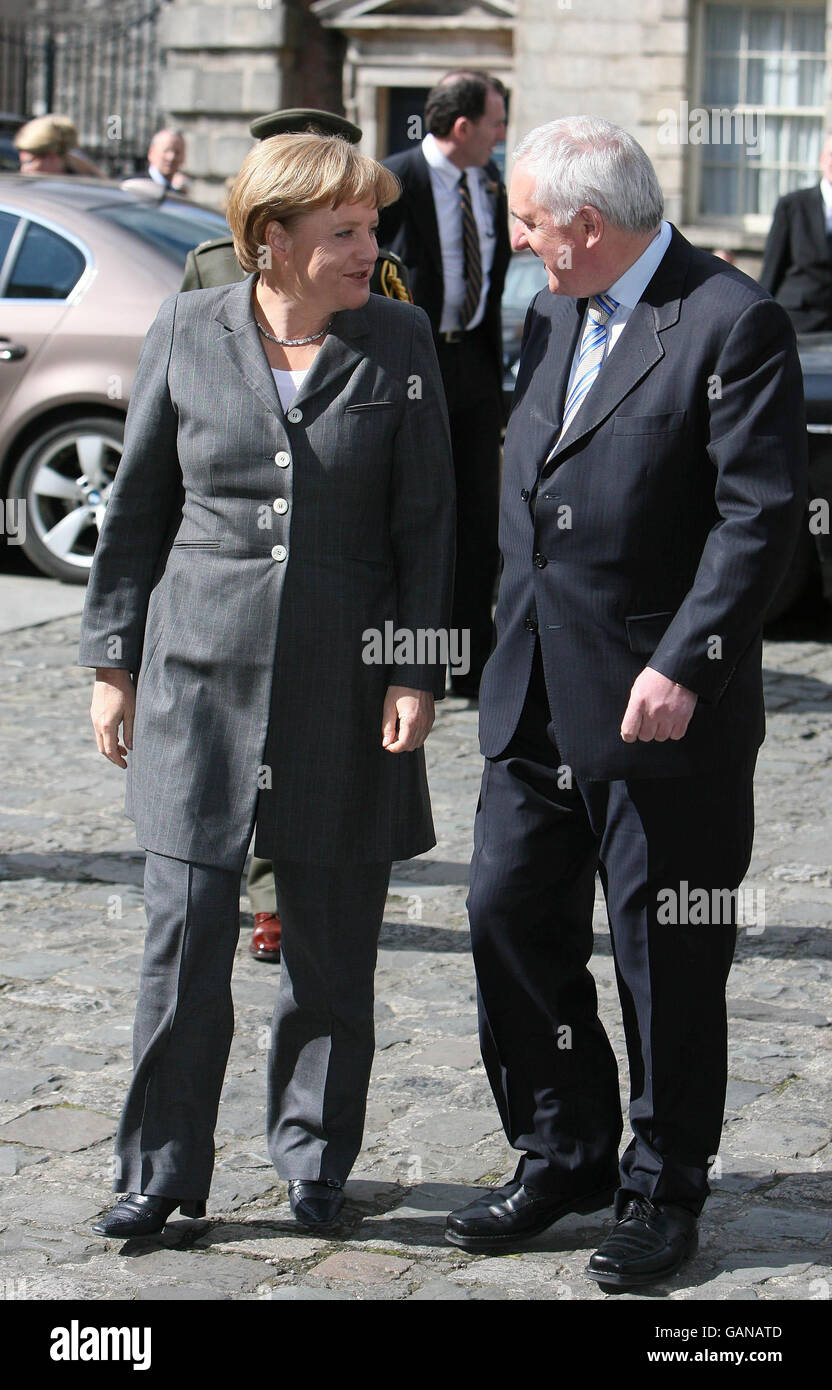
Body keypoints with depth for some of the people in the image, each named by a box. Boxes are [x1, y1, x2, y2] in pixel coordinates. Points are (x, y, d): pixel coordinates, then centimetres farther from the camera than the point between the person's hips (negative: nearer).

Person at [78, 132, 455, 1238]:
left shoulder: (398, 342, 1)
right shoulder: (186, 334, 2)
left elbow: (426, 522, 3)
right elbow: (137, 508, 8)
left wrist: (417, 673, -4)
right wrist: (113, 660, 6)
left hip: (345, 685, 0)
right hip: (201, 672, 0)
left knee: (333, 945, 7)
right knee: (184, 937, -1)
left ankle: (314, 1157, 24)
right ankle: (161, 1171, 11)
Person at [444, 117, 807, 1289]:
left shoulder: (734, 324, -12)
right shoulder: (551, 318, 13)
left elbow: (762, 514, -17)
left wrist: (684, 666, -22)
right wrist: (512, 645, 16)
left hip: (663, 709, -7)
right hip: (536, 704, 7)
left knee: (668, 959, 4)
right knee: (511, 918, 9)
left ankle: (664, 1191, 19)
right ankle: (565, 1156, 25)